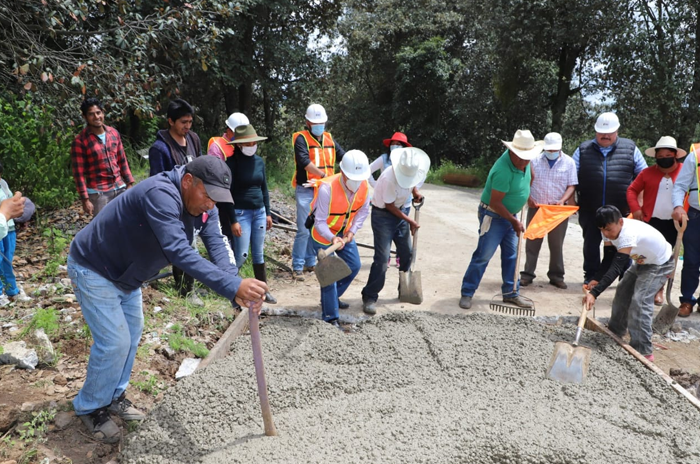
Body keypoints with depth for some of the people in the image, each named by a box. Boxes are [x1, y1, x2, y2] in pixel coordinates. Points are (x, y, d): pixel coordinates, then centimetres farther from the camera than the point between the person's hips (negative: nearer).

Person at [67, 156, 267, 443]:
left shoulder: (203, 206, -11)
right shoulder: (160, 194, -38)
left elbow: (218, 246, -23)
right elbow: (179, 252, -49)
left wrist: (237, 288, -41)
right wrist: (232, 286, -55)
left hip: (126, 274, 9)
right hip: (93, 269, -8)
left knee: (132, 333, 16)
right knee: (114, 342, -5)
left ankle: (114, 396, 37)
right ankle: (90, 408, 19)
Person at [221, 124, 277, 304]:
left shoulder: (259, 161, 7)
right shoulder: (232, 162, -9)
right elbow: (228, 193, -11)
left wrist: (267, 213, 13)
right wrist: (233, 220, -14)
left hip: (259, 212, 5)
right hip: (241, 213, -5)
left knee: (259, 253, 11)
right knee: (241, 255, -7)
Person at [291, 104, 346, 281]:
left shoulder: (329, 139, 14)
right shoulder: (301, 139, -6)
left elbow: (344, 156, 12)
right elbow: (304, 162, -20)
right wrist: (324, 175, -23)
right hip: (306, 191, -6)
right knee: (304, 230, -8)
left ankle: (310, 263, 23)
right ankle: (297, 267, 0)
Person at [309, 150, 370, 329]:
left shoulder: (364, 186, -16)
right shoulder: (327, 188, -34)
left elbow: (363, 211, -2)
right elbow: (320, 221, -30)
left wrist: (351, 232, -13)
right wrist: (332, 238, -45)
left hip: (344, 232, 6)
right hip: (323, 233, -6)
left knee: (354, 266, 13)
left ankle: (330, 298, 34)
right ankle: (330, 316, 2)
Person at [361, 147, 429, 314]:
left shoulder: (411, 171, -10)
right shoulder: (389, 178, -31)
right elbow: (389, 205, -21)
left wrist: (416, 192, -4)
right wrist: (410, 221, -17)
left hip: (399, 211, 8)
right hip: (383, 214, -7)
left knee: (407, 253, 13)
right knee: (382, 257, -13)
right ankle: (369, 297, -3)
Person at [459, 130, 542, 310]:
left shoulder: (523, 161, -5)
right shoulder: (503, 171, -31)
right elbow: (495, 203, -27)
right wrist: (514, 221, -17)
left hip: (509, 215, 9)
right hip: (493, 216, -8)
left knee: (511, 255, 11)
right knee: (483, 255, -7)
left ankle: (510, 293, 21)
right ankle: (467, 293, 2)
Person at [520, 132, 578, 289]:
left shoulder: (568, 162, 2)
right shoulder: (535, 160, 2)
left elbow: (571, 186, 0)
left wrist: (562, 201, -17)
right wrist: (528, 198, -11)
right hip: (536, 207, 0)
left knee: (557, 244, 8)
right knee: (532, 242, 4)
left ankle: (556, 275, 18)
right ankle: (528, 274, 11)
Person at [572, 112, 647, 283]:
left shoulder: (630, 148, 6)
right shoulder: (583, 150, 5)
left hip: (620, 211, 0)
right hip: (590, 210, 1)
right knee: (591, 244, 9)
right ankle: (591, 276, 21)